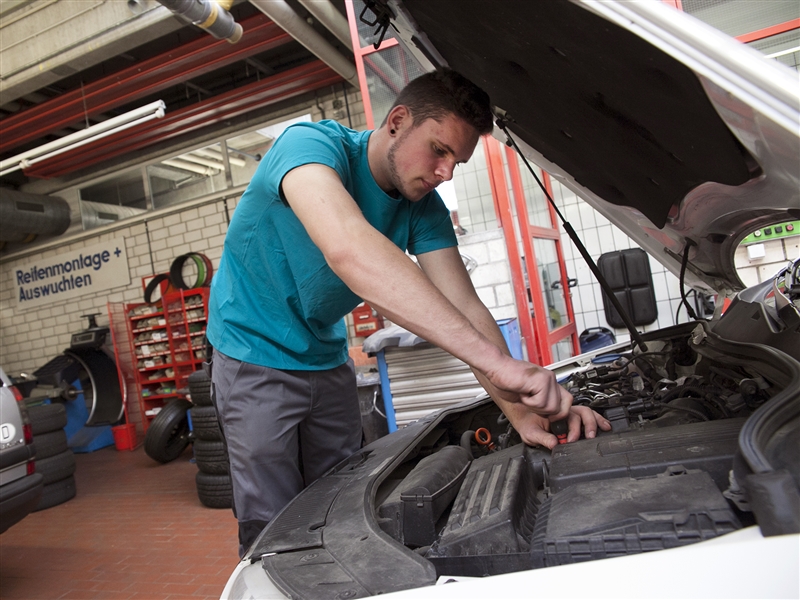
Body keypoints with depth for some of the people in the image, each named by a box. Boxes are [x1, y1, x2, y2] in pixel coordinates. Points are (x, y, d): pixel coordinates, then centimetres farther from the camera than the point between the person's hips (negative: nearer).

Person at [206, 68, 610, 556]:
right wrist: (496, 362, -52)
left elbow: (464, 309, -13)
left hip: (328, 360, 6)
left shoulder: (425, 209, -6)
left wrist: (522, 411, -28)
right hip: (256, 355, -5)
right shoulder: (311, 145, -26)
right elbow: (348, 250, -47)